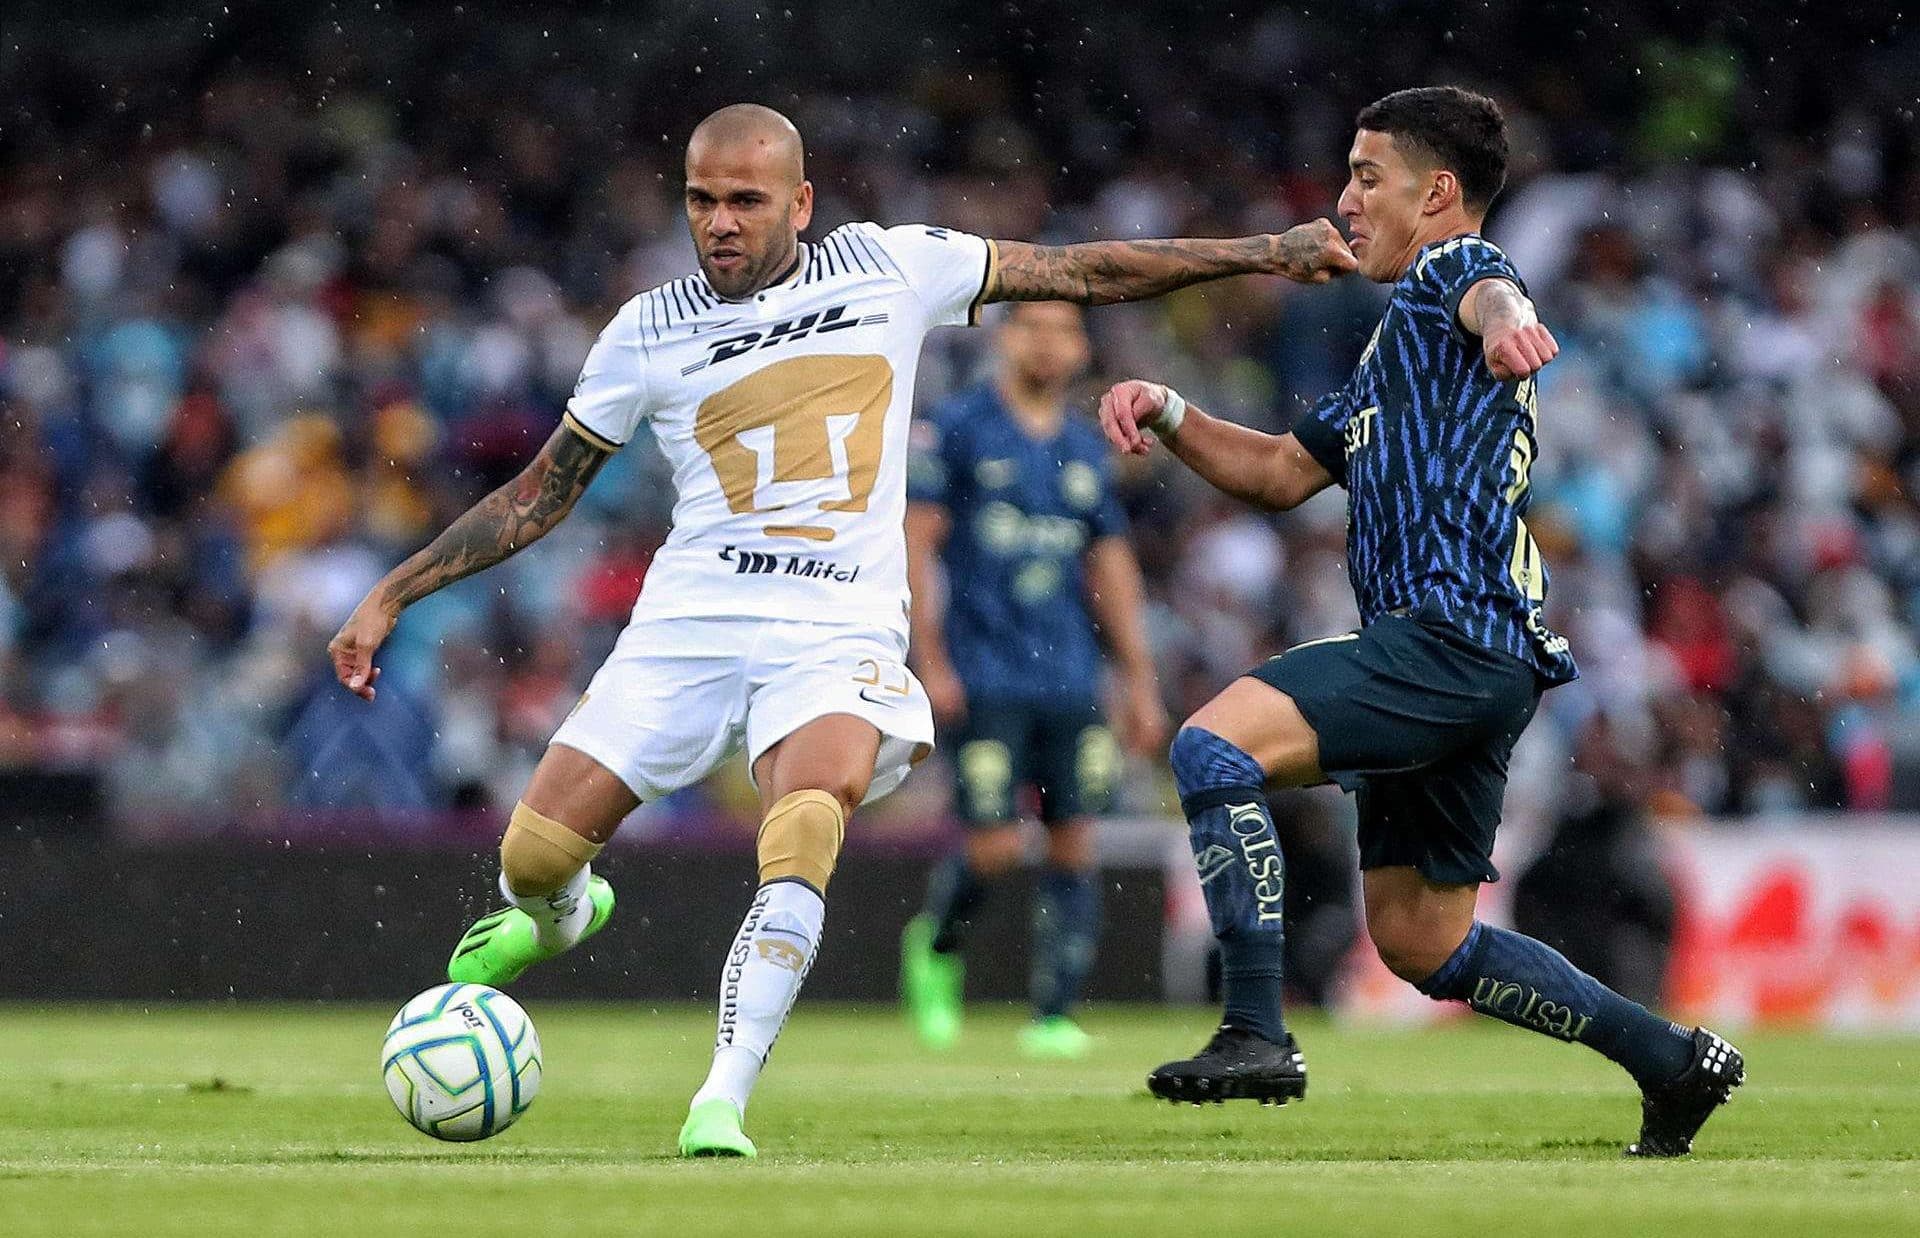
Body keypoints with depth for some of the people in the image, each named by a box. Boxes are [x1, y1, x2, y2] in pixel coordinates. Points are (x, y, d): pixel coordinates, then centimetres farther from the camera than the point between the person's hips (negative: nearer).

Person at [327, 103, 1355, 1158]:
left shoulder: (890, 269, 5)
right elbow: (540, 495, 14)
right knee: (532, 857, -6)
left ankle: (721, 1105, -31)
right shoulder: (648, 331, 6)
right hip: (687, 625, 2)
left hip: (837, 635, -2)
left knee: (807, 824, -32)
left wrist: (1262, 253, 12)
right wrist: (391, 596, 9)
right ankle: (562, 916, 33)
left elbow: (1079, 273, 12)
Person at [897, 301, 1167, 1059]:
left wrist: (1139, 683, 15)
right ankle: (936, 945, 20)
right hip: (984, 679, -5)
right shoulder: (957, 429, -2)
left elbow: (1112, 570, 19)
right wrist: (930, 662, -11)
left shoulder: (1086, 451, 14)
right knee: (993, 847, -9)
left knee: (1073, 847, -2)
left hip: (1071, 678, 5)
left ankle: (1054, 1015, 2)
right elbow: (913, 543, -4)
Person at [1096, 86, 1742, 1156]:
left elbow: (1485, 292, -27)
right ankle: (1673, 1061, 22)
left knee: (1214, 742, -23)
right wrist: (1169, 415, 14)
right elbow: (1283, 472, 32)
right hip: (1455, 653, 10)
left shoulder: (1452, 268, 0)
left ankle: (1257, 1034, -28)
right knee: (1420, 942, 15)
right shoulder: (1396, 348, 30)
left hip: (1453, 634, -10)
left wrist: (1502, 319, -52)